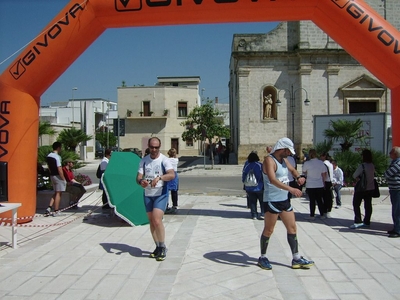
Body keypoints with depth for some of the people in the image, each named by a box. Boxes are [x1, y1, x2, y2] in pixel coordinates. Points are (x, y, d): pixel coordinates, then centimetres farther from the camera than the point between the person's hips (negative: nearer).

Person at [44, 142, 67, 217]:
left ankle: (49, 208, 10)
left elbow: (49, 167, 15)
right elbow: (59, 169, -22)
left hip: (52, 176, 8)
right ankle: (56, 211, 6)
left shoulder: (48, 156, 8)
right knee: (58, 193, 1)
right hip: (58, 176, -8)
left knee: (55, 193, 18)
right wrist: (63, 179, -15)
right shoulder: (57, 157, -19)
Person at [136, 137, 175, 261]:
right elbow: (139, 176, 1)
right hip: (147, 194, 5)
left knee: (157, 220, -16)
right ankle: (158, 247, 25)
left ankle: (163, 248, 0)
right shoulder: (144, 160, 7)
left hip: (161, 194, -5)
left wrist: (159, 177, -38)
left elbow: (172, 175, -21)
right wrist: (141, 181, -22)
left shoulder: (164, 160, -8)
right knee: (151, 222, 11)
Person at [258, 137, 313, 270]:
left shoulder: (284, 160, 11)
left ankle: (296, 259, 18)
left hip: (284, 200, 9)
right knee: (268, 230, 3)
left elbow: (292, 170, 31)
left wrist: (298, 177, 7)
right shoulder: (269, 160, -17)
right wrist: (291, 189, -40)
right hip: (272, 201, -9)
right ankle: (263, 258, 19)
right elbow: (272, 180, -32)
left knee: (292, 228, 9)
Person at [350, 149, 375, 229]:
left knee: (356, 205, -1)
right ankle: (366, 222, 16)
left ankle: (358, 222, -8)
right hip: (370, 187, 7)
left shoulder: (362, 166, -19)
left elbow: (354, 176, -14)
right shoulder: (372, 166, 3)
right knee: (368, 205, 10)